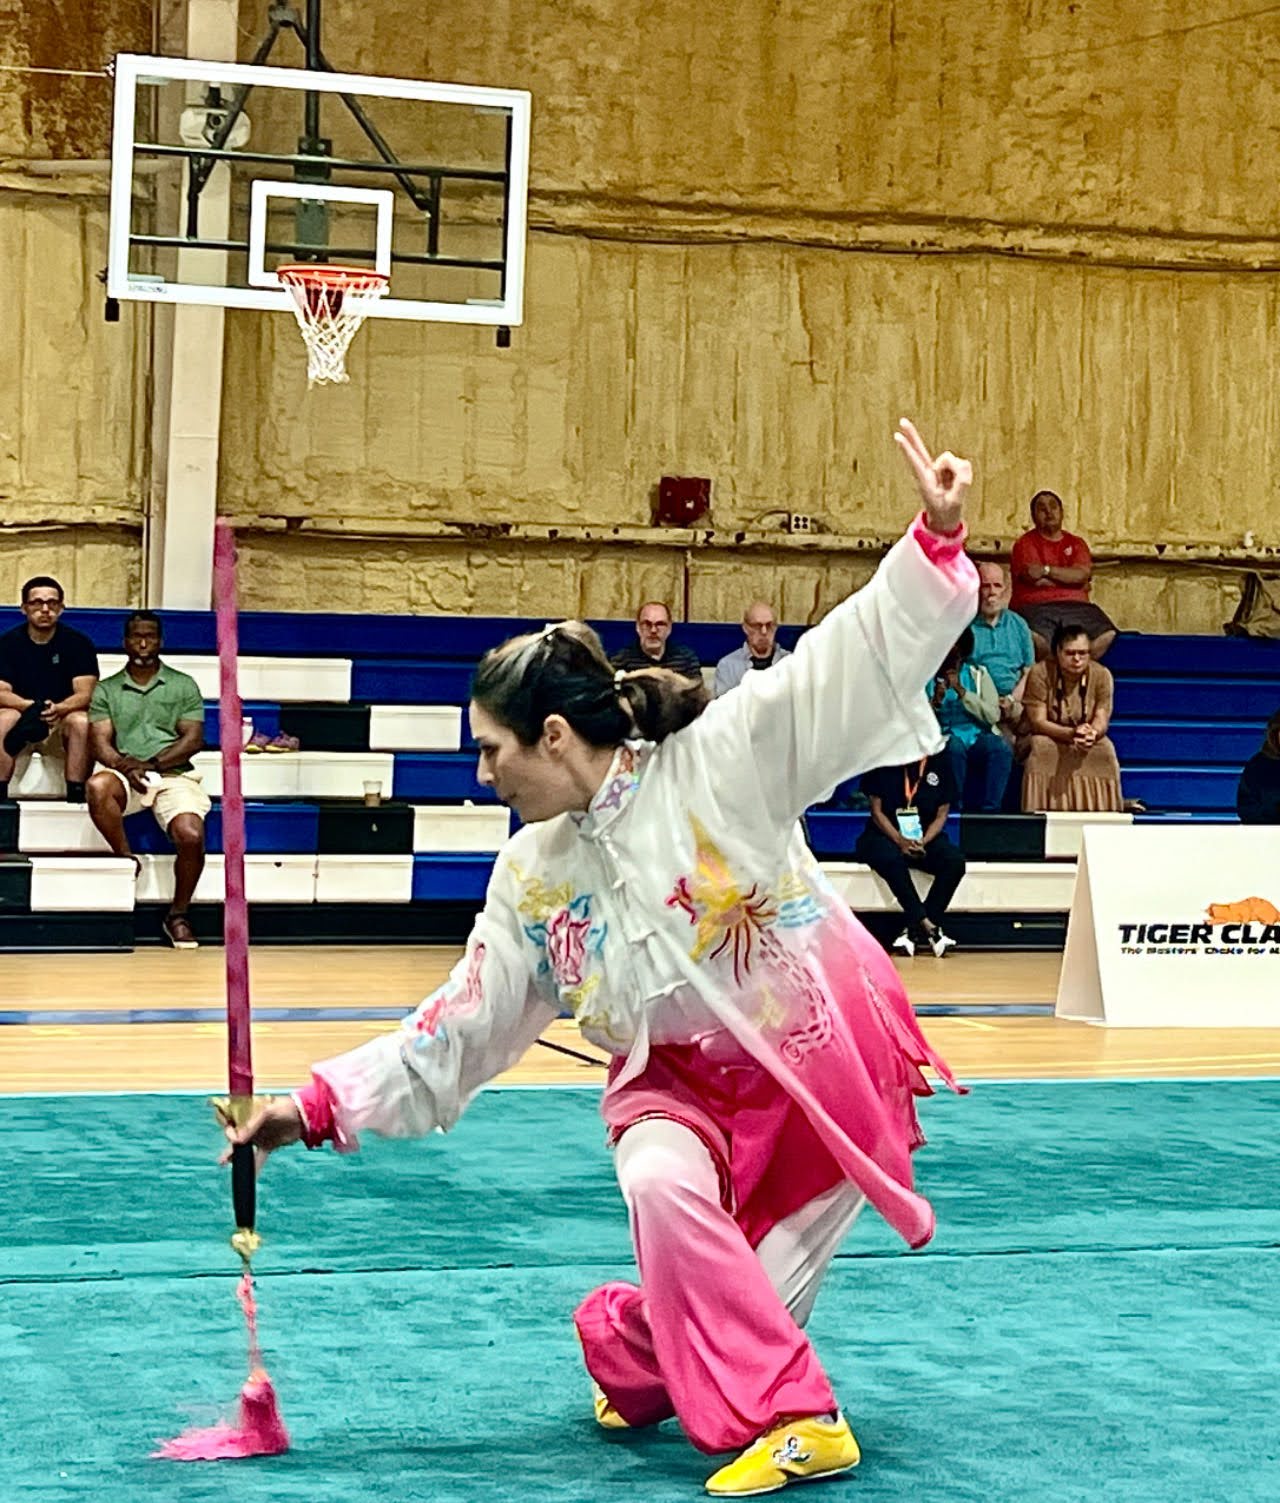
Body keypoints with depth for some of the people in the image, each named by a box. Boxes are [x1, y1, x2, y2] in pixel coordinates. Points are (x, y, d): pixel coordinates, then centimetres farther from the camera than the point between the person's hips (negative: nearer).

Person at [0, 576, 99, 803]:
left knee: (81, 722, -32)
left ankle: (76, 798, -32)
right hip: (22, 721, 0)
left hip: (61, 724, 0)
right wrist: (32, 707, -32)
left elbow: (85, 694, -12)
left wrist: (57, 710, -34)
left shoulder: (78, 643, -3)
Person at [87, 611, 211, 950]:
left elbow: (193, 740, 2)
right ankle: (125, 858, -16)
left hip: (174, 774, -1)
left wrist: (151, 764, -12)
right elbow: (101, 743, 4)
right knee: (98, 786, -37)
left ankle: (178, 915, -6)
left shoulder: (184, 686, 11)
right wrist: (124, 765, -18)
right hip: (126, 777, 1)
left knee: (191, 837, -29)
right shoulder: (106, 690, 14)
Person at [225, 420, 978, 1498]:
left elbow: (859, 656, -20)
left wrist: (936, 542, -33)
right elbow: (460, 1027, 6)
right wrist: (320, 1106, 2)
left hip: (827, 1064, -3)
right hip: (684, 1080, 3)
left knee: (740, 1300, -11)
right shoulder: (532, 877, 1)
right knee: (663, 1185, -28)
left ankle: (639, 1352, 24)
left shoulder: (721, 763, -14)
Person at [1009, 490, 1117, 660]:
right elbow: (1035, 579, -7)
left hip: (1076, 606, 4)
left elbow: (1082, 575, -1)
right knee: (1035, 637, -39)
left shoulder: (1076, 544, 18)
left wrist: (1046, 570, -9)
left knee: (1106, 635, -25)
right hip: (1037, 606, -4)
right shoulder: (1026, 543, 8)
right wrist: (1070, 579, 1)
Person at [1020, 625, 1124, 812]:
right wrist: (1071, 734, -35)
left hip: (1090, 741, 2)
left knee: (1105, 751, -30)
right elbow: (1037, 722, -17)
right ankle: (1042, 811, -34)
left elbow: (1102, 720, -12)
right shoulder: (1041, 673, -14)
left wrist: (1092, 733, -39)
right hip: (1048, 737, -2)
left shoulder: (1101, 675, -8)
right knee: (1041, 748, -35)